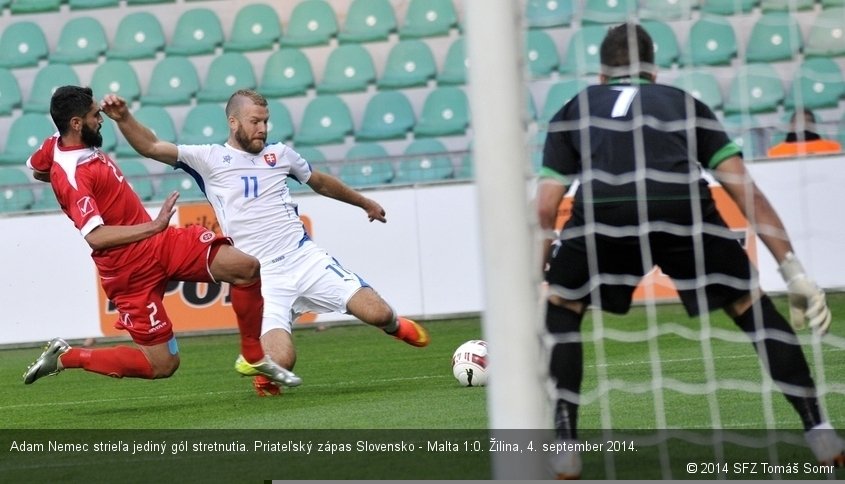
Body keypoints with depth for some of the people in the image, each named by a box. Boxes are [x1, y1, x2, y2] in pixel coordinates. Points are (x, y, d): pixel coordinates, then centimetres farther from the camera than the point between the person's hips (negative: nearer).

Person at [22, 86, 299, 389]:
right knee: (162, 365, -3)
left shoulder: (58, 144, 5)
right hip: (131, 268, -9)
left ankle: (253, 358, 9)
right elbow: (96, 237, -31)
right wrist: (155, 226, -28)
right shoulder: (72, 176, -23)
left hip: (160, 243, 9)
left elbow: (37, 170, 28)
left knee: (246, 267, -8)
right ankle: (65, 357, 11)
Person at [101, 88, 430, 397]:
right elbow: (150, 147, -4)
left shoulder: (280, 154, 13)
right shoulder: (209, 159, 3)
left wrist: (364, 202, 43)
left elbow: (320, 182, 30)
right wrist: (123, 118, -21)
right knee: (281, 362, -23)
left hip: (306, 258, 3)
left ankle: (394, 325, 30)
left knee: (377, 312, -10)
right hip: (263, 277, -3)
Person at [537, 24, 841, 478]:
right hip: (684, 210, 0)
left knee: (560, 313, 27)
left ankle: (564, 444, 16)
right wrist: (794, 271, 21)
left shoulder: (574, 111, 33)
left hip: (602, 211, 0)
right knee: (753, 308, 22)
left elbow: (545, 209, 23)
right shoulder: (684, 104, 33)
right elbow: (746, 192, 23)